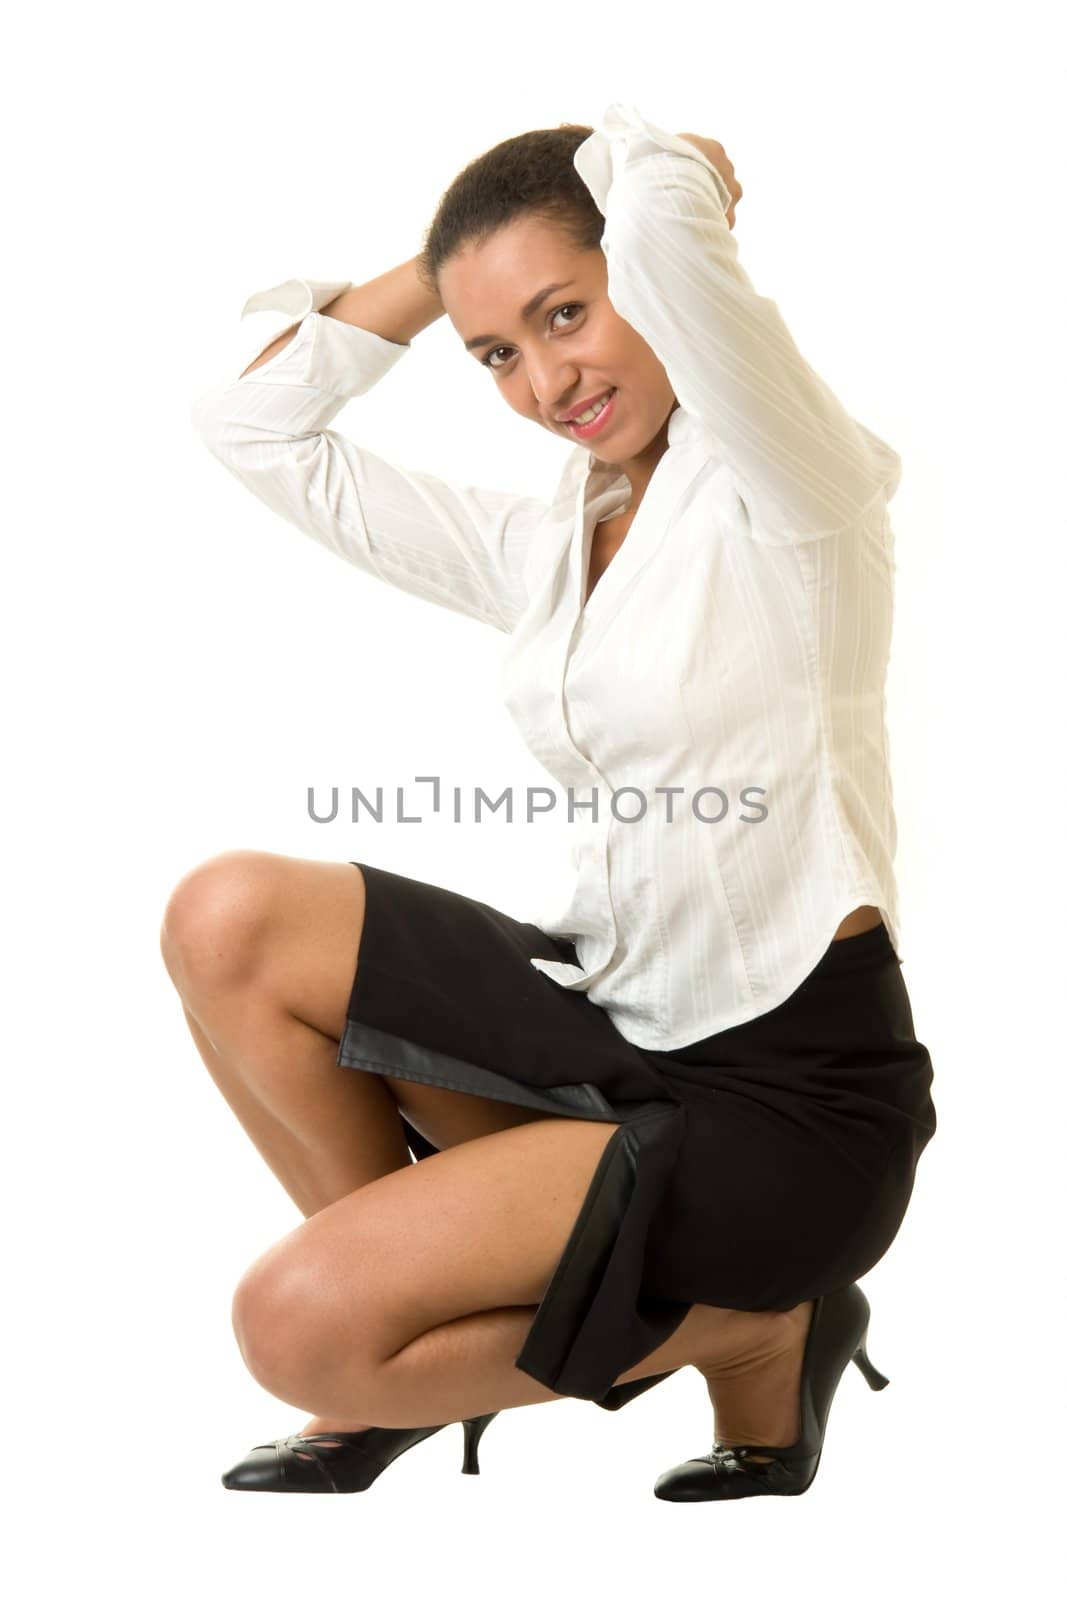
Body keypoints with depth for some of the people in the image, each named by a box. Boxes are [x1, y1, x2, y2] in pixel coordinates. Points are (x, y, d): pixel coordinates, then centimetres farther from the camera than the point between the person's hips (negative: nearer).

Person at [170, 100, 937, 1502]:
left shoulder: (784, 487, -11)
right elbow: (253, 427, 11)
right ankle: (422, 1348, 7)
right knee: (232, 920, -7)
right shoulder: (547, 546, 9)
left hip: (787, 1096, -7)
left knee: (306, 1331, -16)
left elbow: (665, 221, -29)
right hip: (617, 1017, 7)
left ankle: (754, 1327, 4)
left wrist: (681, 176, -5)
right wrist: (447, 264, 6)